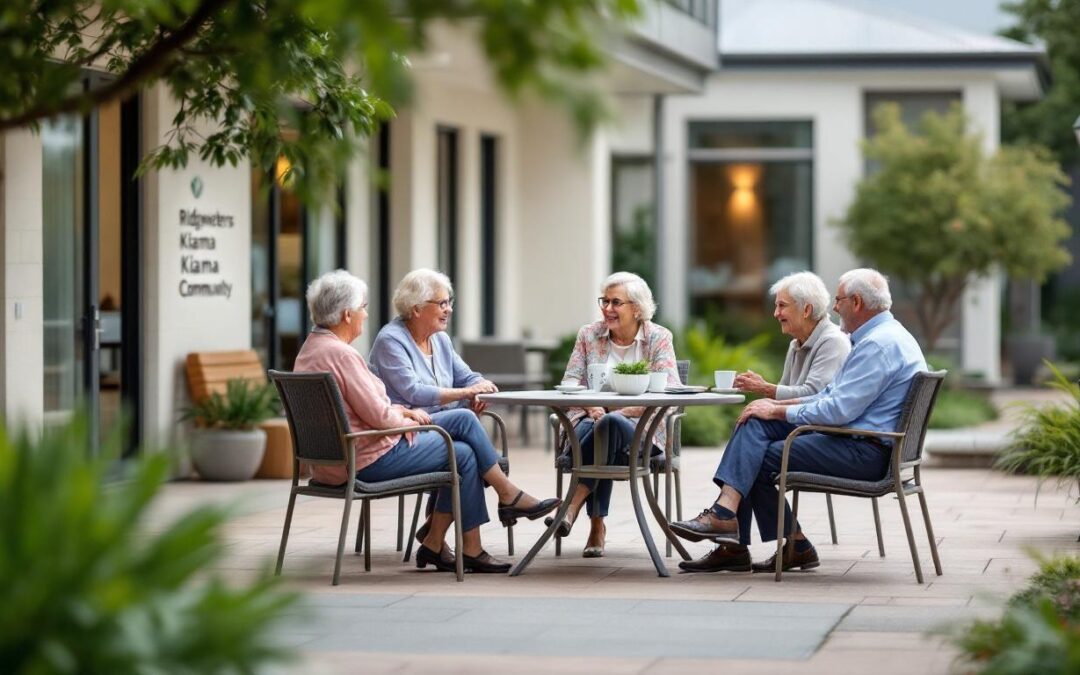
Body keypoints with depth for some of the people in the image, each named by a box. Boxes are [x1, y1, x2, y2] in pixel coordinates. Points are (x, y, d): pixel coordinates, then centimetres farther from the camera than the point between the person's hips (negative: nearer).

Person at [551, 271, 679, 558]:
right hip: (591, 421, 2)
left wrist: (623, 411, -20)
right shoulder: (589, 335, 12)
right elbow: (570, 383, 7)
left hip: (640, 429, -2)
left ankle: (572, 507, -35)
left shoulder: (658, 338, 3)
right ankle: (597, 526, -33)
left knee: (611, 423, -38)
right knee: (593, 428, -36)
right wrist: (590, 407, -16)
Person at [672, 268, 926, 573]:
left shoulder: (879, 345, -17)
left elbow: (837, 410, -22)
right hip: (855, 439, 11)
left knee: (759, 460, -10)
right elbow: (833, 395, 23)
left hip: (865, 452, -11)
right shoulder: (880, 335, 19)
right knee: (754, 424, -2)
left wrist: (778, 411, -10)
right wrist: (777, 405, 10)